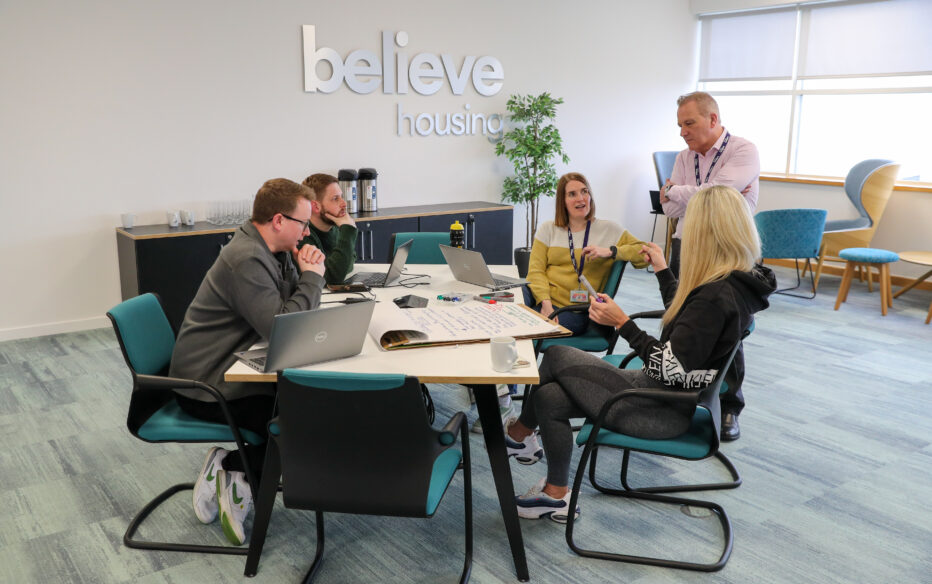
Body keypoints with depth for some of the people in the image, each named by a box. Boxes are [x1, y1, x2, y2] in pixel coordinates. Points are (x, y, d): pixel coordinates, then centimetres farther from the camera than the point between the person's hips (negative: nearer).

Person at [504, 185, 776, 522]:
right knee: (549, 397, 3)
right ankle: (556, 495, 17)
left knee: (556, 358, -1)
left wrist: (622, 323, -21)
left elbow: (671, 368, -27)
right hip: (668, 394, 9)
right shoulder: (736, 282, 4)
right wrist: (662, 271, 30)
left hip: (663, 411, -9)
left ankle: (519, 431, 25)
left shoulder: (717, 296, -27)